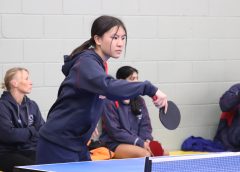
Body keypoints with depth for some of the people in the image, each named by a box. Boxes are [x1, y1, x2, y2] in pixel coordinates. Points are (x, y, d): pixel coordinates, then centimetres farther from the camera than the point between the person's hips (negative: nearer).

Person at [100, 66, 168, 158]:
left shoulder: (139, 101, 13)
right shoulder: (110, 102, -7)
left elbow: (145, 125, 11)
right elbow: (115, 131, -13)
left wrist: (147, 141, -12)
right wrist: (140, 143, -18)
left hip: (138, 143, 6)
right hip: (114, 145, -6)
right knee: (145, 154, -32)